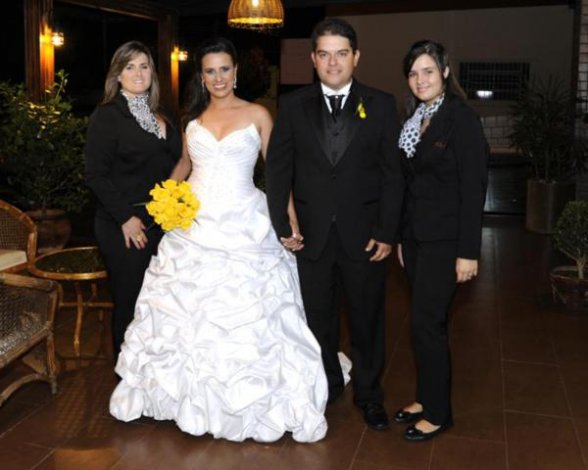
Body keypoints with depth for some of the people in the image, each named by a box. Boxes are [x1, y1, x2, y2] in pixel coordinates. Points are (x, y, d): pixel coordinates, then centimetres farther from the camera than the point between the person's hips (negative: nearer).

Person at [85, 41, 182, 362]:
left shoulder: (159, 116, 13)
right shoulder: (107, 116, -6)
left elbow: (173, 164, 21)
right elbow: (96, 175, -12)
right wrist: (126, 218, -15)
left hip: (162, 224, 6)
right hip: (125, 228, -6)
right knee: (129, 300, 4)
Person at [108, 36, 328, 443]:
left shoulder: (257, 115, 1)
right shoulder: (193, 117, 11)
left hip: (243, 227, -3)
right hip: (194, 225, 4)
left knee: (246, 316, -1)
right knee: (186, 310, 8)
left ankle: (251, 401, 15)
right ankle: (190, 393, 27)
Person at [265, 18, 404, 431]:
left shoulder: (382, 105, -1)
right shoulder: (294, 106, 3)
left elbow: (393, 173, -3)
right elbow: (278, 169, 2)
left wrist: (387, 232, -8)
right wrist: (282, 225, -4)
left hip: (365, 234, -1)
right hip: (312, 234, 1)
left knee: (367, 319, 12)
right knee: (318, 317, 14)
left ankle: (369, 394, 32)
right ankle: (326, 386, 35)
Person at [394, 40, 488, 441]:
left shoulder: (462, 119, -11)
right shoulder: (415, 121, 11)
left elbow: (474, 189, -15)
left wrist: (468, 252, -18)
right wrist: (402, 237, 13)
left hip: (444, 239, -7)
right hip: (416, 236, 7)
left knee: (427, 322, -4)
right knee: (427, 321, 14)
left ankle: (438, 413, 12)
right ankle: (427, 398, 27)